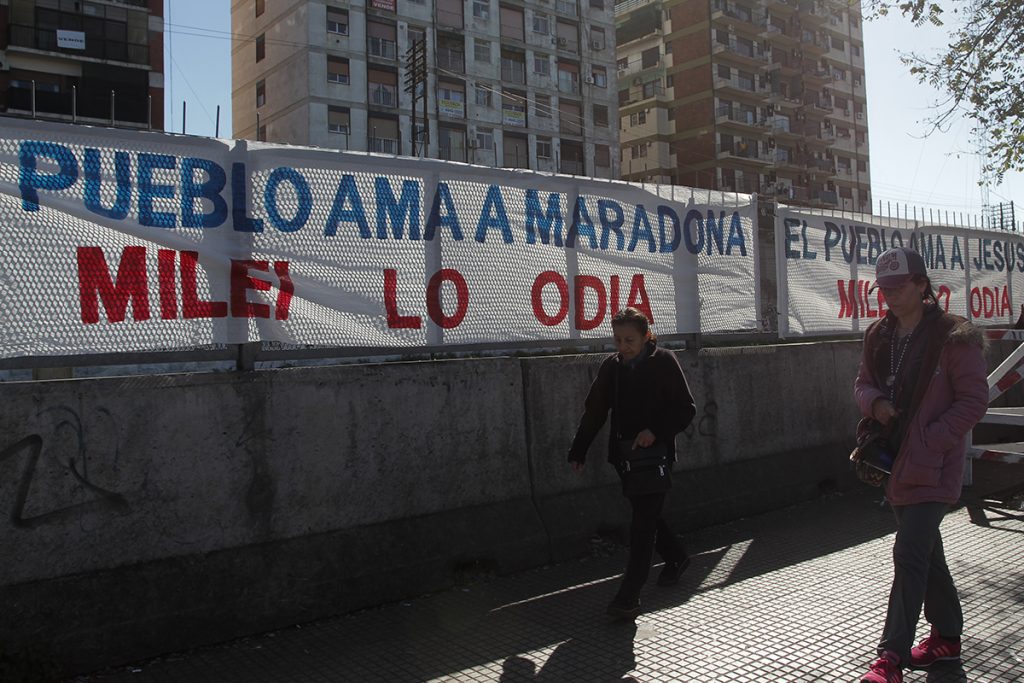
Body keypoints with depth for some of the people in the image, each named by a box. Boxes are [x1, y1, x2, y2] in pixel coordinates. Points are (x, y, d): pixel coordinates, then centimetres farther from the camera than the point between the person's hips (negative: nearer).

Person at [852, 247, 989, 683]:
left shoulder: (954, 338, -11)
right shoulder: (879, 337, 8)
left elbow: (973, 401, -11)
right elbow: (863, 383, 16)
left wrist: (928, 440, -17)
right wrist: (874, 402, -8)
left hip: (932, 464, -7)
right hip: (896, 462, 7)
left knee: (909, 554, -10)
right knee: (926, 552, 18)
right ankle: (947, 635, 34)